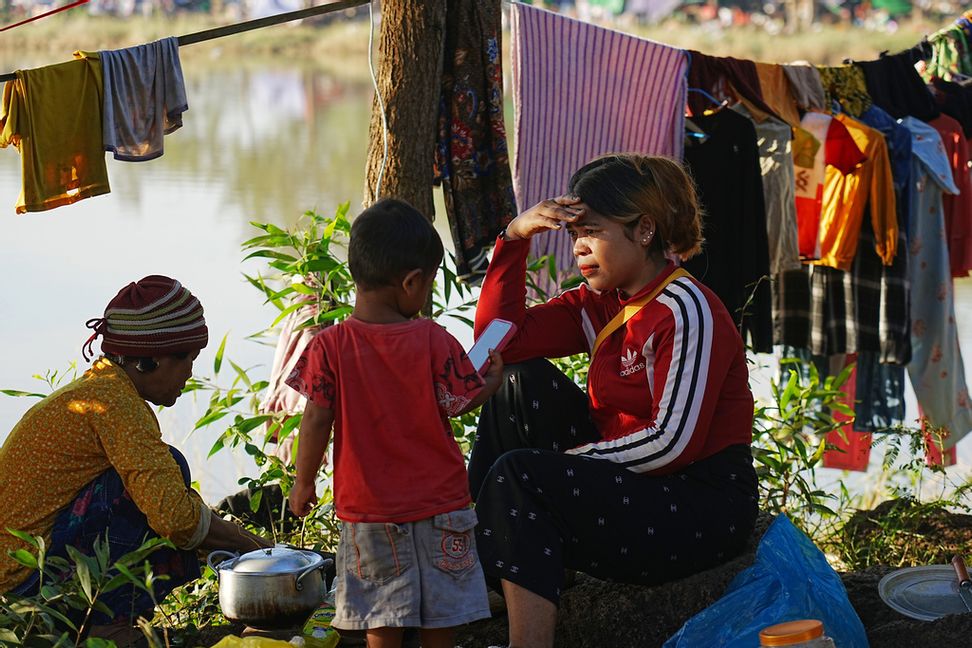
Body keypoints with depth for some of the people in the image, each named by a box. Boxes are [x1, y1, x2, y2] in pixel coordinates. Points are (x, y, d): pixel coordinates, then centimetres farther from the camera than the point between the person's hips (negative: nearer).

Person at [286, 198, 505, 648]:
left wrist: (303, 484, 3)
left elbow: (316, 421, -10)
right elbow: (462, 404, -4)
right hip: (439, 502, 0)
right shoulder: (434, 341, -12)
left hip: (369, 507, 0)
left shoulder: (330, 346, -11)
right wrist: (495, 376, 16)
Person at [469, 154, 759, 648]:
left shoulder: (686, 311, -16)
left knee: (518, 475, -21)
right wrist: (514, 238, -3)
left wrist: (573, 456, -13)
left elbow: (673, 443, -21)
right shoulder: (599, 305, 8)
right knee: (524, 382, 1)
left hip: (704, 510, -9)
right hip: (630, 482, 9)